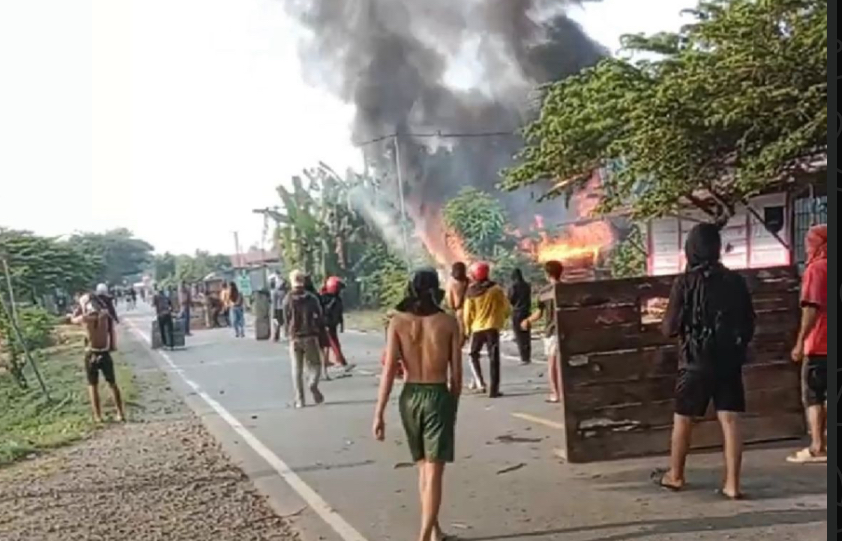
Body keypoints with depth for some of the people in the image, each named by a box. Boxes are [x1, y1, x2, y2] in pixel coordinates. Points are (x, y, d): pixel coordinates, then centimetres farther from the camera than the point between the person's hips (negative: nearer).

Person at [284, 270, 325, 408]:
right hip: (310, 336, -1)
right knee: (314, 364, 11)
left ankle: (299, 399, 4)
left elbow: (286, 320, 0)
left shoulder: (288, 300, -1)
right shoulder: (312, 298, -2)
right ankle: (313, 384, -18)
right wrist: (320, 332, 6)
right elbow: (320, 317, -2)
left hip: (295, 338, 1)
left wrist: (289, 335, 9)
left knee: (297, 369, 7)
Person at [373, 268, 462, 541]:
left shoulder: (398, 321, -3)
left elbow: (389, 370, -9)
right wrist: (453, 405, 12)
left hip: (410, 396, 3)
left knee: (423, 467, 20)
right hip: (438, 396, -2)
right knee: (434, 471, 0)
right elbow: (456, 372, -2)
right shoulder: (449, 322, -5)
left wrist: (379, 413, -7)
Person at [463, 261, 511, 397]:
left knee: (474, 354, 21)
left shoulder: (471, 293, -5)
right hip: (492, 327, -1)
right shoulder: (496, 289, -5)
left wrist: (467, 328, 11)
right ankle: (494, 389, 0)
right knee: (494, 359, 3)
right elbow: (507, 308, 0)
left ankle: (480, 381, 5)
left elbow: (468, 314, -4)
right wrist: (501, 317, 19)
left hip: (477, 328, 1)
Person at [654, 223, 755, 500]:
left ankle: (675, 475, 25)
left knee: (682, 419, 12)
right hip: (729, 361, 3)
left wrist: (669, 321, 13)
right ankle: (732, 483, 3)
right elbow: (750, 324, 8)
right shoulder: (736, 281, 1)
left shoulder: (685, 282, -11)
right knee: (730, 420, 4)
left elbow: (670, 327, -9)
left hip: (696, 362, -3)